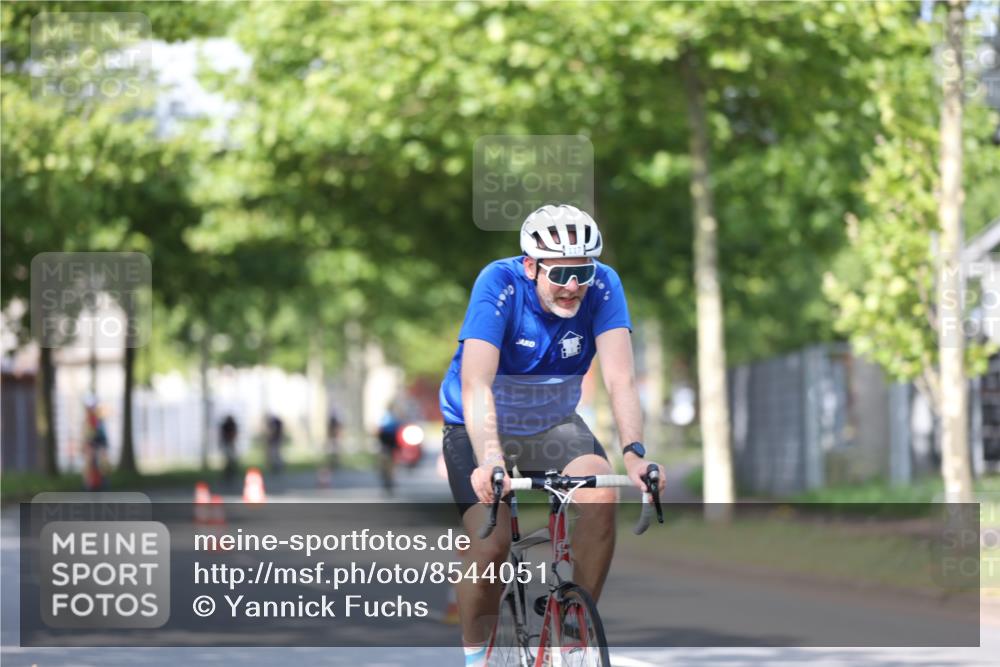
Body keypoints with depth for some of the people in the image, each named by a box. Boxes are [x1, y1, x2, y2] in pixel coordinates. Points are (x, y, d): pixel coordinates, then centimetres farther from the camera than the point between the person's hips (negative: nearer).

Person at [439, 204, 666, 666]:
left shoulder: (602, 286, -19)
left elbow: (619, 378, -26)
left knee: (601, 498, -26)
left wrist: (633, 452, -44)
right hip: (480, 430, -2)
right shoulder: (499, 283, -28)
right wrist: (489, 461, -53)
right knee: (492, 543, -22)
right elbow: (476, 382, -37)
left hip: (554, 424, 2)